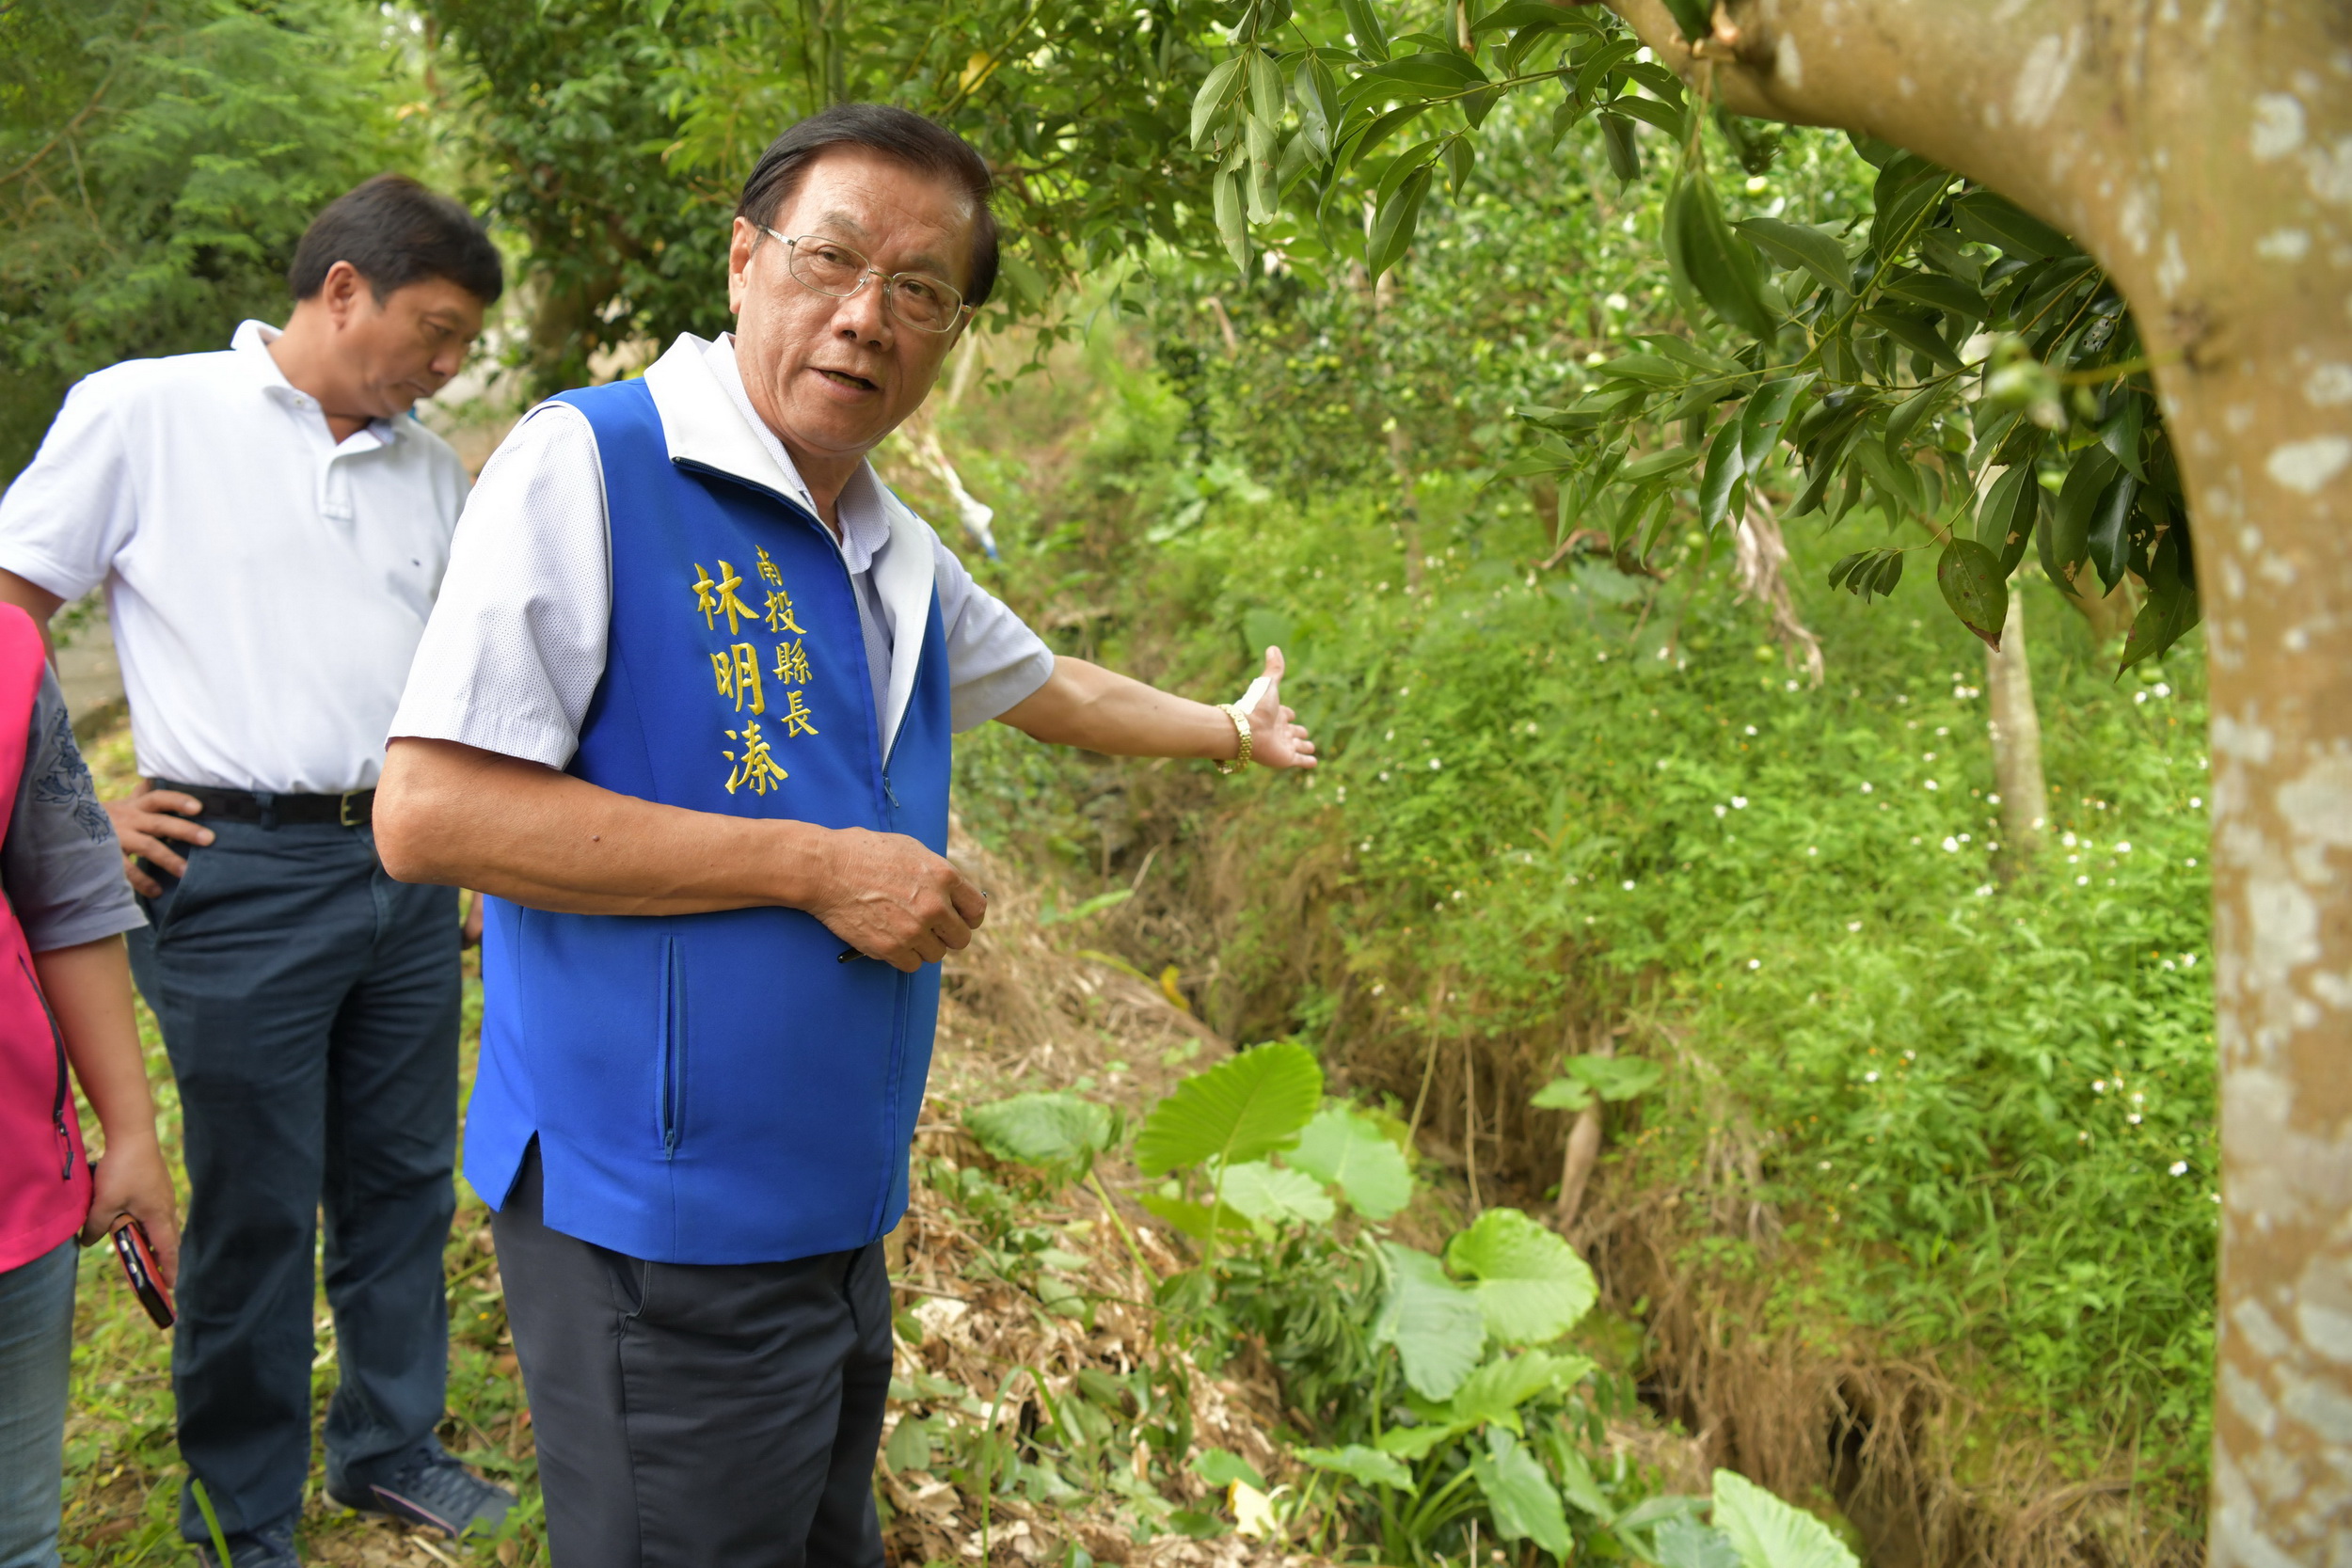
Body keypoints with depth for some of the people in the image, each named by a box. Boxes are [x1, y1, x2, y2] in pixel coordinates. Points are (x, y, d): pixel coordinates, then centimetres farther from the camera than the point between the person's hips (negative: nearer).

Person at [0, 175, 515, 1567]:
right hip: (243, 874, -5)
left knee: (404, 1182, 14)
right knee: (257, 1212, 5)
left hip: (408, 868, 5)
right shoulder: (146, 413, -3)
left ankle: (392, 1448, 33)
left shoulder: (433, 471, 13)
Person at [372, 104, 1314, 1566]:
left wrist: (1233, 730, 41)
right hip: (660, 1215, -8)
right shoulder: (589, 466, -14)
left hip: (836, 1210, 8)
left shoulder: (900, 554, 11)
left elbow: (1053, 686, 30)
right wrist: (814, 866, -20)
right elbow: (430, 813, -21)